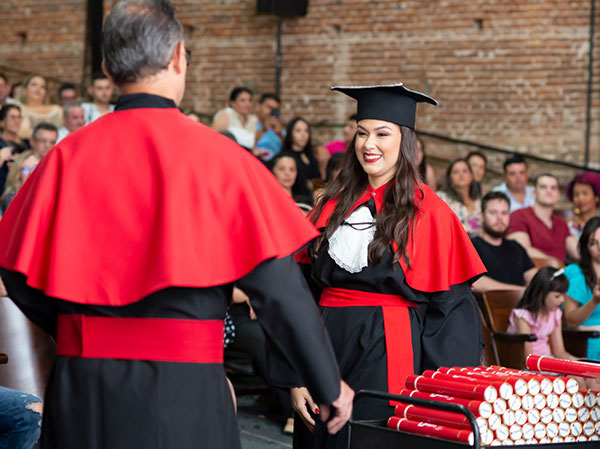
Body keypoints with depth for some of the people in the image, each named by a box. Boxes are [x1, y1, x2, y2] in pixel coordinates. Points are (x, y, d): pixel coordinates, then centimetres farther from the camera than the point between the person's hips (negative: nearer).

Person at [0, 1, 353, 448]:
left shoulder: (69, 156, -2)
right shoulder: (216, 155, -9)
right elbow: (278, 284, -9)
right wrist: (329, 385, 2)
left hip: (82, 388, 3)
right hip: (185, 391, -3)